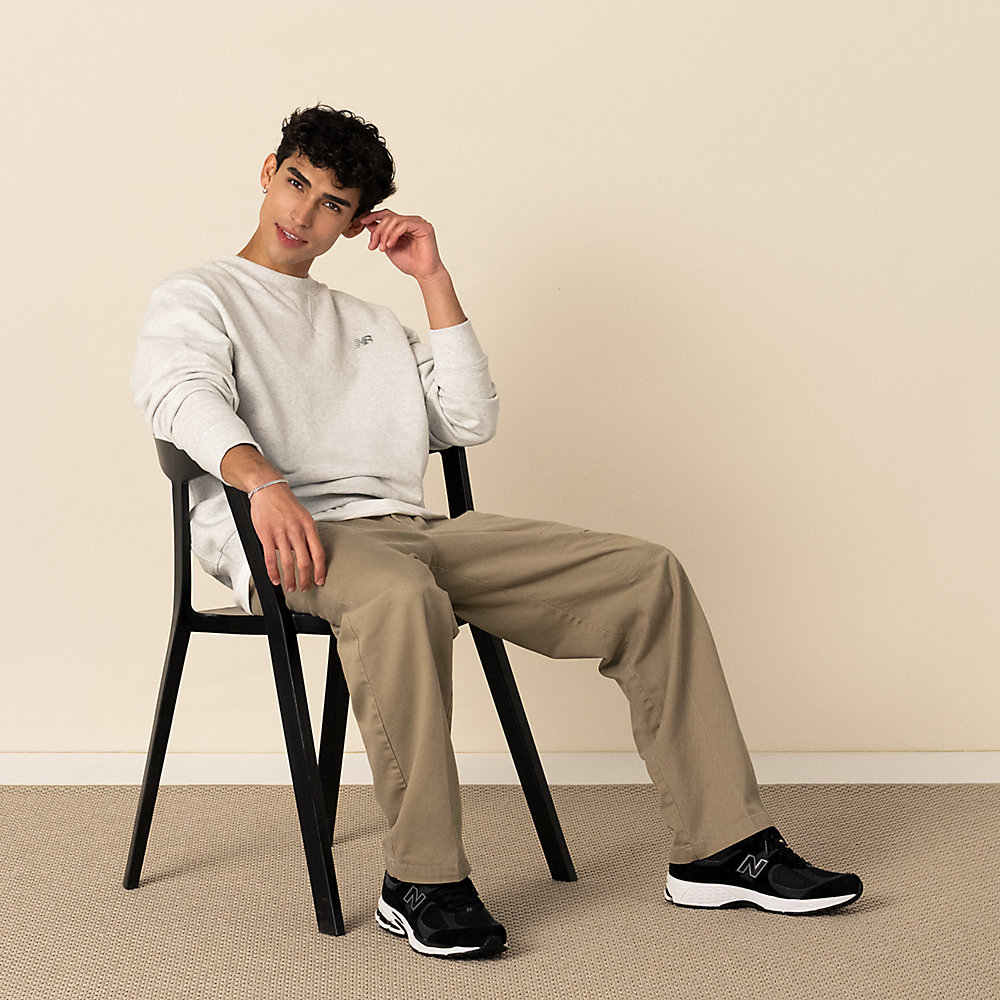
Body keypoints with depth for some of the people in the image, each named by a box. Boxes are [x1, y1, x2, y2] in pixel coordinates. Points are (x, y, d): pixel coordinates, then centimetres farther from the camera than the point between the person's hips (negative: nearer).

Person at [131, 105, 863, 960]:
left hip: (410, 529, 6)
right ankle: (421, 881, -29)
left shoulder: (371, 325, 30)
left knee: (648, 574, -7)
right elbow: (179, 392, -11)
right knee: (400, 592, -43)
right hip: (292, 538, -6)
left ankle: (720, 848, -6)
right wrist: (264, 479, -32)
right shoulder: (197, 298, 13)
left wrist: (433, 279, 15)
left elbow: (471, 421, 16)